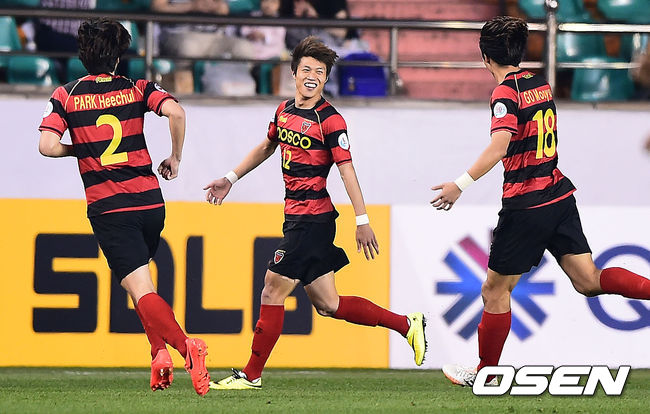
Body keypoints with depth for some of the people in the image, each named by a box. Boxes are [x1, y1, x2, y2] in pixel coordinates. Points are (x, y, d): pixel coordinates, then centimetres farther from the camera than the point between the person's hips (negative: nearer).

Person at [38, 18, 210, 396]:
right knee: (140, 276, 25)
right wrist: (176, 158, 1)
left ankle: (185, 346, -34)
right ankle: (160, 354, 11)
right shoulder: (137, 89, 4)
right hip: (150, 201, 3)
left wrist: (80, 149, 10)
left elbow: (48, 145, -10)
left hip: (108, 209, -3)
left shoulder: (66, 96, 2)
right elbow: (176, 111, -13)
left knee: (141, 290, -10)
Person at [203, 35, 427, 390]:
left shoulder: (330, 121, -11)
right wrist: (230, 179, 32)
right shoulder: (285, 110, 12)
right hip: (296, 217, 8)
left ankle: (251, 374, 5)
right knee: (327, 304, 10)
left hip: (311, 219, -8)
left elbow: (347, 170, -14)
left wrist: (362, 221, -18)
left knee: (272, 292, -4)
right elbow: (266, 147, 29)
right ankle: (407, 324, 20)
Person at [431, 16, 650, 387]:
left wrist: (463, 183, -29)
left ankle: (485, 373, 16)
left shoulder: (506, 92, -13)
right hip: (560, 195, 7)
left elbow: (499, 146, -27)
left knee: (495, 291, 7)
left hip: (526, 206, -7)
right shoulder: (541, 85, 11)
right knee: (589, 280, 3)